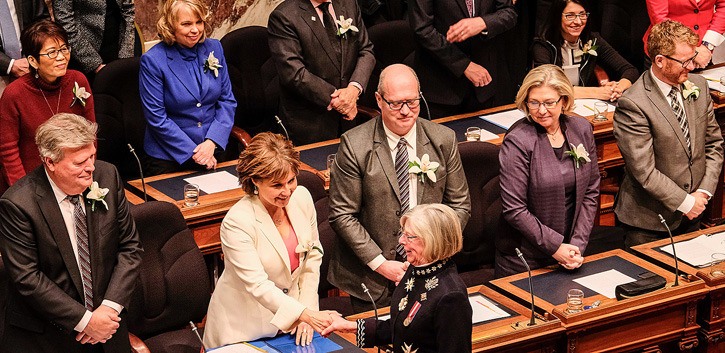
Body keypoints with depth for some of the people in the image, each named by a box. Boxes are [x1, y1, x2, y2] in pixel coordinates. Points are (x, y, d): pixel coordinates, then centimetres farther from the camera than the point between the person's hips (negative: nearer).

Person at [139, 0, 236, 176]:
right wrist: (193, 153, -15)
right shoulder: (152, 61, -11)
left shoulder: (214, 48, 2)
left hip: (213, 149, 4)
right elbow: (157, 118, -12)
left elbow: (227, 101, 4)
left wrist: (212, 142, -11)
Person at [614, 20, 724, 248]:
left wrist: (704, 192, -5)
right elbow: (644, 172, -22)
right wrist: (685, 203, -15)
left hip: (692, 214, 6)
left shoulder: (698, 86, 0)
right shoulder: (633, 105, -22)